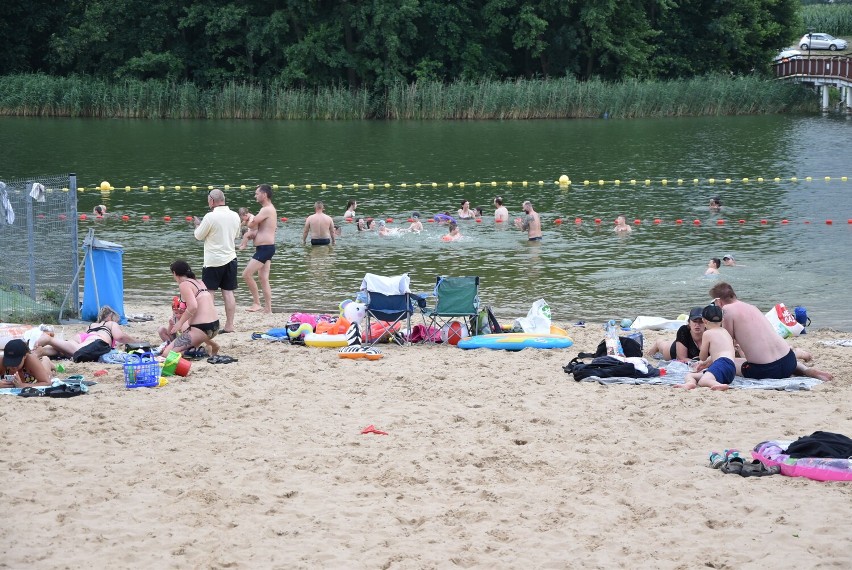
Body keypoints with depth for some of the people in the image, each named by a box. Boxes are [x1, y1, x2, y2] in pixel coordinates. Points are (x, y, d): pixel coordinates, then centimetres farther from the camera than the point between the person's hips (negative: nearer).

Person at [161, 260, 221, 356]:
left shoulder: (184, 285, -9)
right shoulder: (200, 282, 16)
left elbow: (193, 306, -23)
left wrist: (180, 322, -11)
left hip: (201, 328, -9)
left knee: (167, 353, -9)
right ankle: (211, 344, 19)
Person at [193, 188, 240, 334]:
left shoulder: (210, 217, -16)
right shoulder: (235, 216, 3)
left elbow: (199, 236, -5)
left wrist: (198, 225, 15)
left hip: (213, 261, -5)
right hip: (230, 259, 5)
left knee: (207, 293, 2)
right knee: (228, 292, 6)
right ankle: (229, 325, 6)